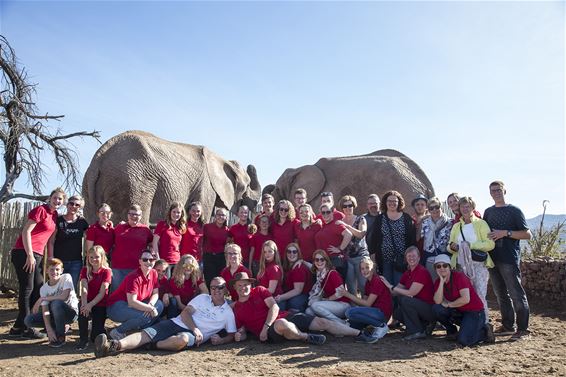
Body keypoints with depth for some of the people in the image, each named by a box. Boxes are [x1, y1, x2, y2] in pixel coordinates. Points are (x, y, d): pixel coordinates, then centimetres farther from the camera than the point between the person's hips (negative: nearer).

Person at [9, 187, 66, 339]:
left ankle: (18, 327, 18)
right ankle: (26, 329, 5)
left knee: (38, 289, 9)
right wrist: (30, 255, -18)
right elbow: (26, 232, -15)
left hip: (37, 255, 9)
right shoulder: (40, 210, -10)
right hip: (24, 253, -9)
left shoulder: (54, 214, 14)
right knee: (27, 289, -4)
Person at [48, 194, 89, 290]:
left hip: (76, 262, 2)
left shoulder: (82, 222, 7)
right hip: (59, 261, -2)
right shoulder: (58, 220, -1)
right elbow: (51, 241, -2)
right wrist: (50, 260, -7)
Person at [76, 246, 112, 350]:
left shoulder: (106, 271, -7)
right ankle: (83, 339, -16)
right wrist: (84, 303, -29)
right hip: (88, 303, 3)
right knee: (82, 310, -35)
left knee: (96, 337, -11)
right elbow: (84, 288, -12)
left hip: (100, 304, -2)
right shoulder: (85, 270, 3)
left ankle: (100, 330, 28)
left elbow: (102, 292, -15)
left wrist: (91, 304, -28)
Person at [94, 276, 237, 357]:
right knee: (146, 333, -23)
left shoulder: (228, 312, 10)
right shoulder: (202, 298, 15)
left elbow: (231, 335, 9)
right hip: (177, 323, 3)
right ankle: (114, 345, -42)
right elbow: (185, 313, 4)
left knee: (182, 339, -40)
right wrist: (195, 328, -13)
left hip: (193, 335, -2)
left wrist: (220, 340, -14)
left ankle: (151, 345, -22)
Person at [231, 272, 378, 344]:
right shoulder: (236, 308, 11)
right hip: (271, 332, -2)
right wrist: (239, 336, -10)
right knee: (281, 324, -41)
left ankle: (359, 334, -4)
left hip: (286, 316, 2)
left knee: (321, 321, -10)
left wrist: (265, 327, -15)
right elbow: (242, 331, 15)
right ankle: (308, 338, -13)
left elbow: (274, 307, -3)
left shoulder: (260, 290, 8)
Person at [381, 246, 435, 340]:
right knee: (397, 314, -2)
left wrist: (392, 287, -16)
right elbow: (396, 292, 9)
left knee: (405, 300, -26)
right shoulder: (407, 273, 7)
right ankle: (425, 325, 7)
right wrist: (387, 284, -7)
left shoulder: (422, 272, -18)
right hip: (419, 306, 8)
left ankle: (417, 332, -13)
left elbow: (411, 293, -23)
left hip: (430, 309, -8)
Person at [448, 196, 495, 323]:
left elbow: (490, 244, -8)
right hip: (462, 265, 4)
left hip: (479, 265, -4)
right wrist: (451, 247, -6)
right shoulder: (456, 226, 16)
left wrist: (471, 245, -17)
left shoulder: (480, 223, 3)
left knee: (480, 295, -8)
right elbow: (450, 247, 17)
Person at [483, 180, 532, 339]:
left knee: (516, 294, -4)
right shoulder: (488, 212, 15)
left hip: (509, 259, -6)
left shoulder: (514, 211, -1)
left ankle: (523, 329, 4)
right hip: (493, 258, 6)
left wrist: (505, 233, -16)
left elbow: (528, 234, -6)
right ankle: (508, 325, 21)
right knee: (501, 294, 11)